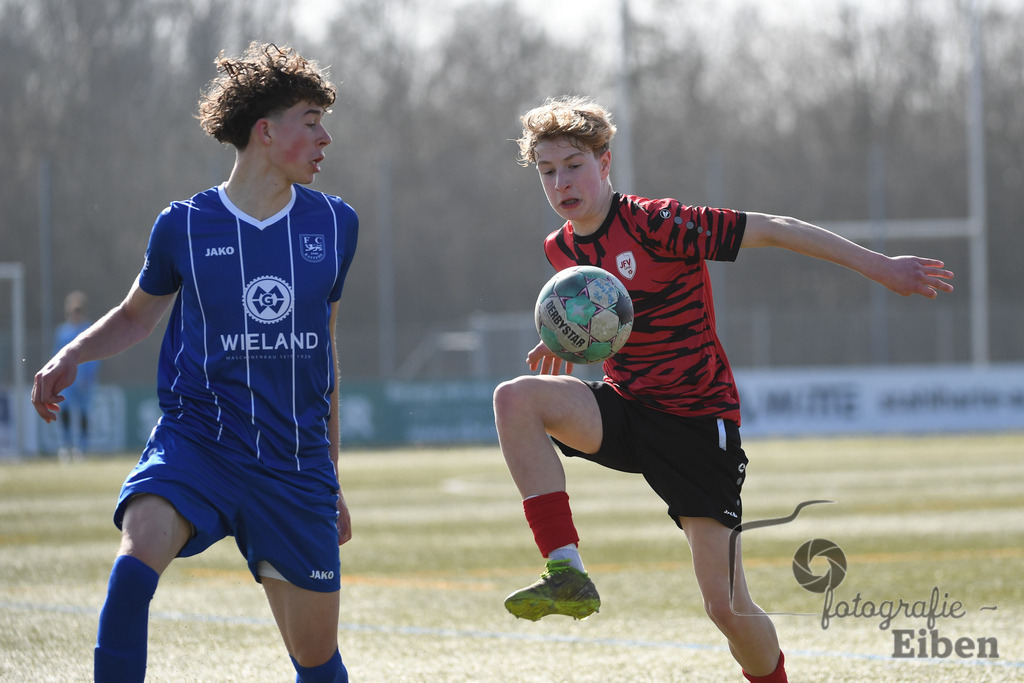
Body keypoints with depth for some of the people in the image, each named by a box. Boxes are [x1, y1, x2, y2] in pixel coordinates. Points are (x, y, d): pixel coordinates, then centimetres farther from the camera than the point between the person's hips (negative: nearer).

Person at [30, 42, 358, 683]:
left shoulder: (334, 224, 5)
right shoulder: (184, 227, -2)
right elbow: (136, 316, 17)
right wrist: (70, 355, -3)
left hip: (296, 465, 2)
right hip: (197, 440, -2)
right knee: (136, 563, -31)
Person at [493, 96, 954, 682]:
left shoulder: (654, 224, -16)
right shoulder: (562, 250, 5)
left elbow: (772, 229, -14)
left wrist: (878, 266, -14)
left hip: (698, 419, -5)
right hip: (626, 408, 5)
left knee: (727, 606, -9)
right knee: (516, 398, -25)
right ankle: (568, 574, -25)